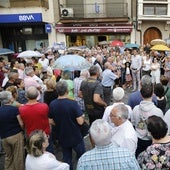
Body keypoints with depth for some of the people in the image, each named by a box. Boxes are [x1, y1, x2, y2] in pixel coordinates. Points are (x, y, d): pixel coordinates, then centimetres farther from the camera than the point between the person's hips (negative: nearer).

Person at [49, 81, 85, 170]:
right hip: (75, 137, -4)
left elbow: (51, 122, -1)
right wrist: (82, 116, -1)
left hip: (62, 137, 4)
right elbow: (80, 122, -23)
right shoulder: (73, 103, -23)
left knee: (67, 158, 20)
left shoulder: (52, 104, -10)